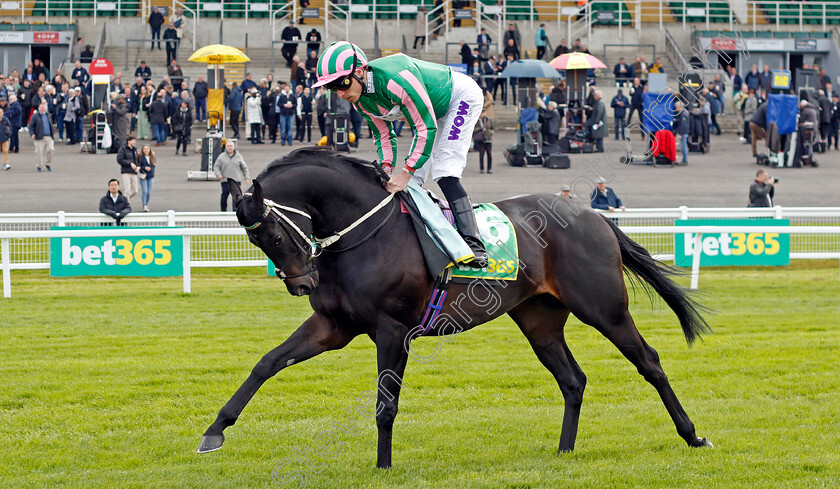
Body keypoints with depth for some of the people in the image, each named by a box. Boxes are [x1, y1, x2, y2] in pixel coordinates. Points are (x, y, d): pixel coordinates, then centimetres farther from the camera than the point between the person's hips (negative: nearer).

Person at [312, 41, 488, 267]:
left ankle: (474, 243, -26)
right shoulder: (360, 99, -12)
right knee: (413, 180, 2)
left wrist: (405, 174, -35)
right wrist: (387, 169, -17)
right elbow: (383, 135, 1)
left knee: (444, 172, -22)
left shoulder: (395, 80, -39)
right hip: (434, 111, 9)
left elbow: (426, 129, -34)